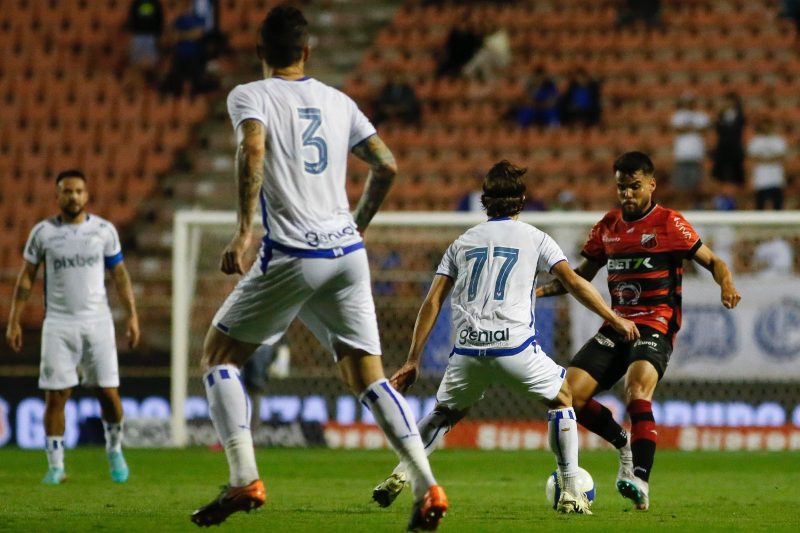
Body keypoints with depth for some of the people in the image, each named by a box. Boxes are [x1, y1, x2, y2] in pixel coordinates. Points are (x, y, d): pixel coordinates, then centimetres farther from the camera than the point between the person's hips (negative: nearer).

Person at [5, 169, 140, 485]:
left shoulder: (104, 230, 4)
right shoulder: (43, 232, 2)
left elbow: (119, 275, 9)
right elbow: (26, 278, 7)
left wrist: (132, 315, 3)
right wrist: (14, 321, 4)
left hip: (97, 322, 0)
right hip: (58, 324, 0)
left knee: (108, 392, -1)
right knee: (55, 396, -4)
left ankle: (115, 450, 22)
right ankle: (55, 465, 3)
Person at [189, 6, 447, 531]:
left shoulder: (250, 96, 1)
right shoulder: (339, 102, 15)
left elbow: (253, 149, -19)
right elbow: (386, 165, 15)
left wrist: (244, 230, -21)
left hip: (292, 256, -5)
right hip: (348, 252, 5)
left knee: (218, 355, 9)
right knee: (368, 376, 8)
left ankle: (244, 480, -4)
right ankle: (427, 487, -4)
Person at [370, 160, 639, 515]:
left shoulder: (462, 242, 19)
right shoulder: (533, 238, 12)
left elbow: (432, 303, 13)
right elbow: (574, 283, 4)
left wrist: (413, 360, 14)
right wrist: (614, 320, 14)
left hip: (468, 349, 3)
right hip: (515, 346, -3)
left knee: (446, 413, 26)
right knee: (561, 400, 19)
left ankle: (400, 475, 8)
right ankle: (570, 493, 11)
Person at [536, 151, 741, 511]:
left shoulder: (668, 223, -4)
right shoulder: (608, 226, 12)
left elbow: (711, 261, -3)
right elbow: (585, 273, 24)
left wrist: (727, 285, -25)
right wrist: (541, 290, 11)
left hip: (655, 326, -6)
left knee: (637, 393, -31)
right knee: (569, 395, -6)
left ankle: (641, 483, -35)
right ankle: (625, 444, 18)